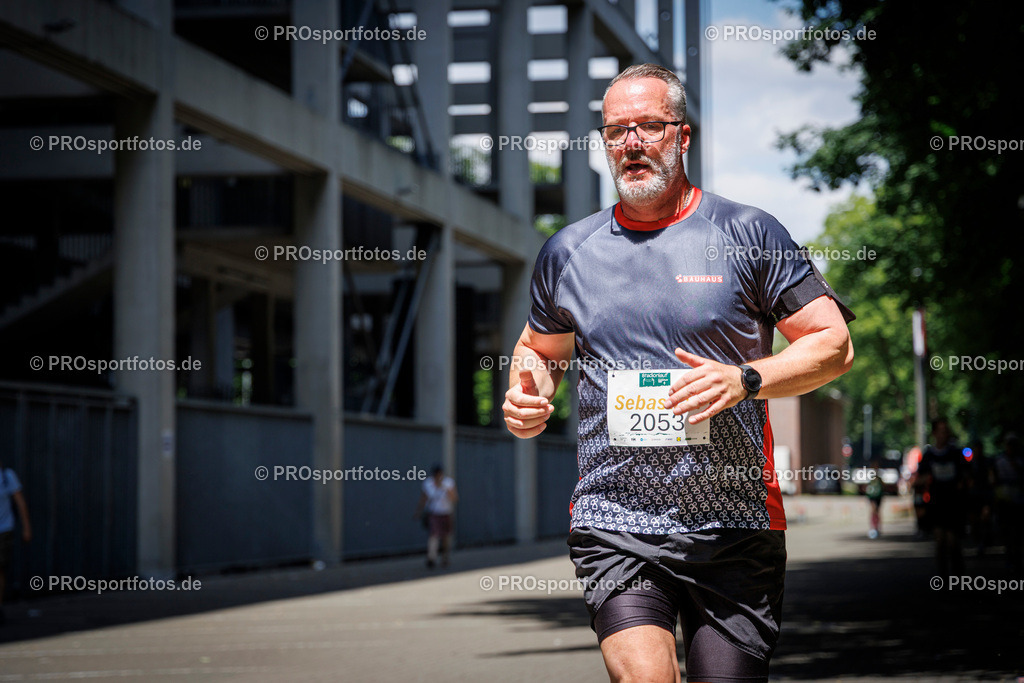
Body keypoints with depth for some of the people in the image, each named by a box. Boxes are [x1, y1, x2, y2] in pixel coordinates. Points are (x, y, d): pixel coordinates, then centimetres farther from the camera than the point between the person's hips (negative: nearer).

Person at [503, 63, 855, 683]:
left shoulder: (748, 234, 1)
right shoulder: (567, 252, 10)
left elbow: (835, 345, 0)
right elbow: (540, 349, 27)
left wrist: (745, 380, -17)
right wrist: (526, 397, 4)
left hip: (735, 530, -1)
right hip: (614, 526, 1)